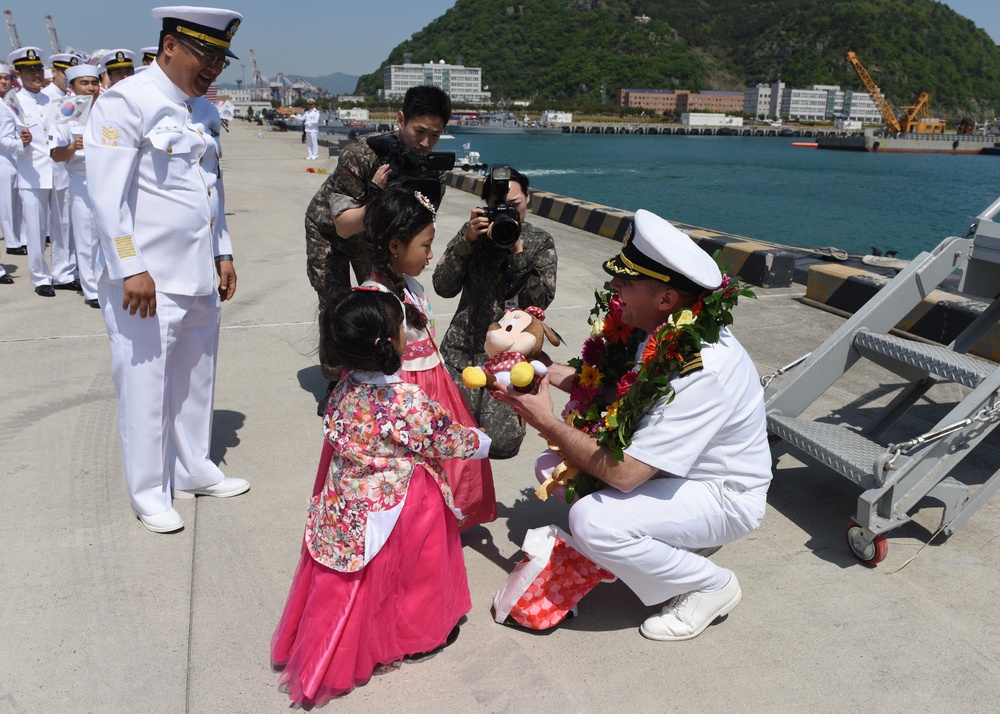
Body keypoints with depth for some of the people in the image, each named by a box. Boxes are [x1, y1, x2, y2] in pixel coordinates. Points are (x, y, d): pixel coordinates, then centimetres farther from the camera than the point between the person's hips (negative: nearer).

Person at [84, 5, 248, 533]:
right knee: (145, 385, 3)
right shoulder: (125, 102, -10)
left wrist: (223, 255, 16)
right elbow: (107, 195, -15)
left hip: (200, 275, 7)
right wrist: (131, 270, -18)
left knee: (196, 380, 15)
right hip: (147, 279, -7)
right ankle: (149, 494, 18)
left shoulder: (204, 111, 14)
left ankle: (193, 472, 32)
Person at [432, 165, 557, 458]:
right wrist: (466, 240, -16)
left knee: (500, 441, -11)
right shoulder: (473, 232, 3)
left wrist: (517, 250, -18)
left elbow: (540, 300, -11)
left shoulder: (541, 243, 2)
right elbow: (443, 288, -6)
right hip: (464, 347, 1)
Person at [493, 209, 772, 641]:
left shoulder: (703, 372, -35)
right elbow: (613, 387, 7)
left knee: (592, 522, -29)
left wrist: (547, 422, -24)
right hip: (673, 470, 9)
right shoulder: (667, 333, -8)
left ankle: (710, 586, -3)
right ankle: (684, 538, 10)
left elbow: (623, 474, -34)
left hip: (725, 496, -9)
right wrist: (549, 374, -7)